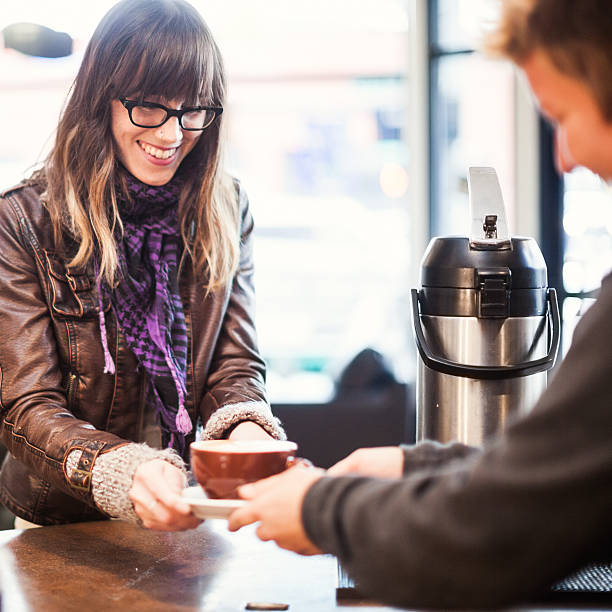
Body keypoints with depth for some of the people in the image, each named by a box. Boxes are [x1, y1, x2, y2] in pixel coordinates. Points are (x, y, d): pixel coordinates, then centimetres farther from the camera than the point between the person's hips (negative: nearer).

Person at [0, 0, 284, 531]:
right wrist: (125, 473, -32)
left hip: (190, 523, 2)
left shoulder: (228, 210, 3)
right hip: (64, 527, -1)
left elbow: (235, 366, 1)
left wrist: (246, 432, -23)